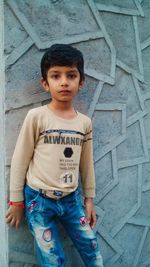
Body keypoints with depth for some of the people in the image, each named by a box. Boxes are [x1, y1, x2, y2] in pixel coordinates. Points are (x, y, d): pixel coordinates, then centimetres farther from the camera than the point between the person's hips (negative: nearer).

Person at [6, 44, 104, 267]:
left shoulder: (85, 122, 1)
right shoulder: (37, 116, -11)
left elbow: (87, 163, 10)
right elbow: (20, 159, -5)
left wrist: (89, 198, 14)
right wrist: (16, 200, -1)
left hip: (71, 199, 4)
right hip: (39, 199, -3)